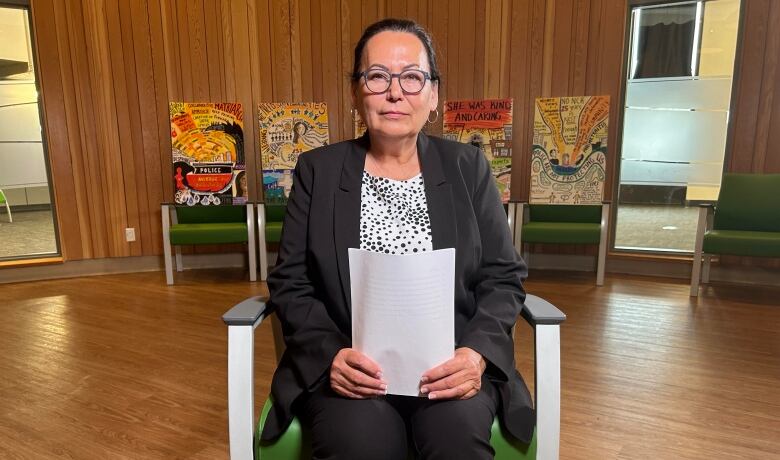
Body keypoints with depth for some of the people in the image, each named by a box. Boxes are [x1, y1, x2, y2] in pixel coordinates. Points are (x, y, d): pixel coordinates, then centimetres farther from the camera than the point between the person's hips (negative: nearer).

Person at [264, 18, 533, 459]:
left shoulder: (468, 167, 6)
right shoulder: (317, 171, 5)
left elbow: (504, 276, 4)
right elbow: (290, 283, 3)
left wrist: (477, 352, -14)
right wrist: (331, 353, -15)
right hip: (347, 365, 0)